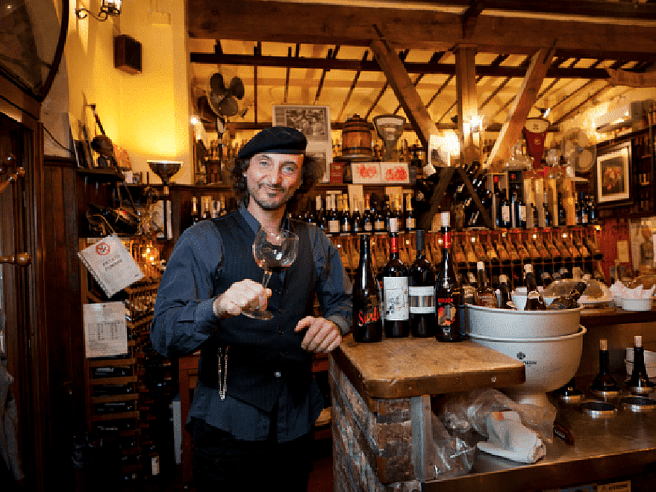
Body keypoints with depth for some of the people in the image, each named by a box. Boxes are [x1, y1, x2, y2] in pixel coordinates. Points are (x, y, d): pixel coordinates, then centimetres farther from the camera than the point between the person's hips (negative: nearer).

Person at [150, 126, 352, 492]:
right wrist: (217, 308, -40)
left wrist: (334, 323, -14)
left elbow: (342, 300, 10)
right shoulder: (203, 241, -11)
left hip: (297, 421, 4)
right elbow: (164, 336, -19)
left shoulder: (315, 242, 2)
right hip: (228, 428, -3)